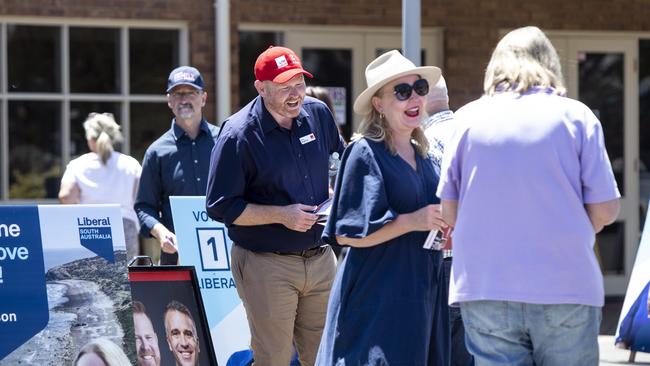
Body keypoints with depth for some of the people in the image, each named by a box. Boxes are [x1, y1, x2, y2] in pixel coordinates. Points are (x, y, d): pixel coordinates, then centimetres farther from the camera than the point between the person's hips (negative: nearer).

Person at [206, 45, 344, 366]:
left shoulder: (318, 114, 4)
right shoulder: (238, 135, -13)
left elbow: (341, 158, 24)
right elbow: (220, 207, -12)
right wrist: (282, 215, -19)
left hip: (320, 258, 5)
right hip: (267, 265, -5)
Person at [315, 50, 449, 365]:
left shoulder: (421, 156, 15)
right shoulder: (366, 154, -9)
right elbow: (347, 233, -15)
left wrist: (443, 229, 5)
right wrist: (413, 221, -21)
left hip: (421, 297, 8)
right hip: (378, 299, -8)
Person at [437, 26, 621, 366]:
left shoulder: (468, 117, 5)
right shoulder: (575, 115, 1)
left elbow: (449, 213, 5)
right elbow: (605, 210, -2)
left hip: (485, 289, 1)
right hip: (565, 289, -1)